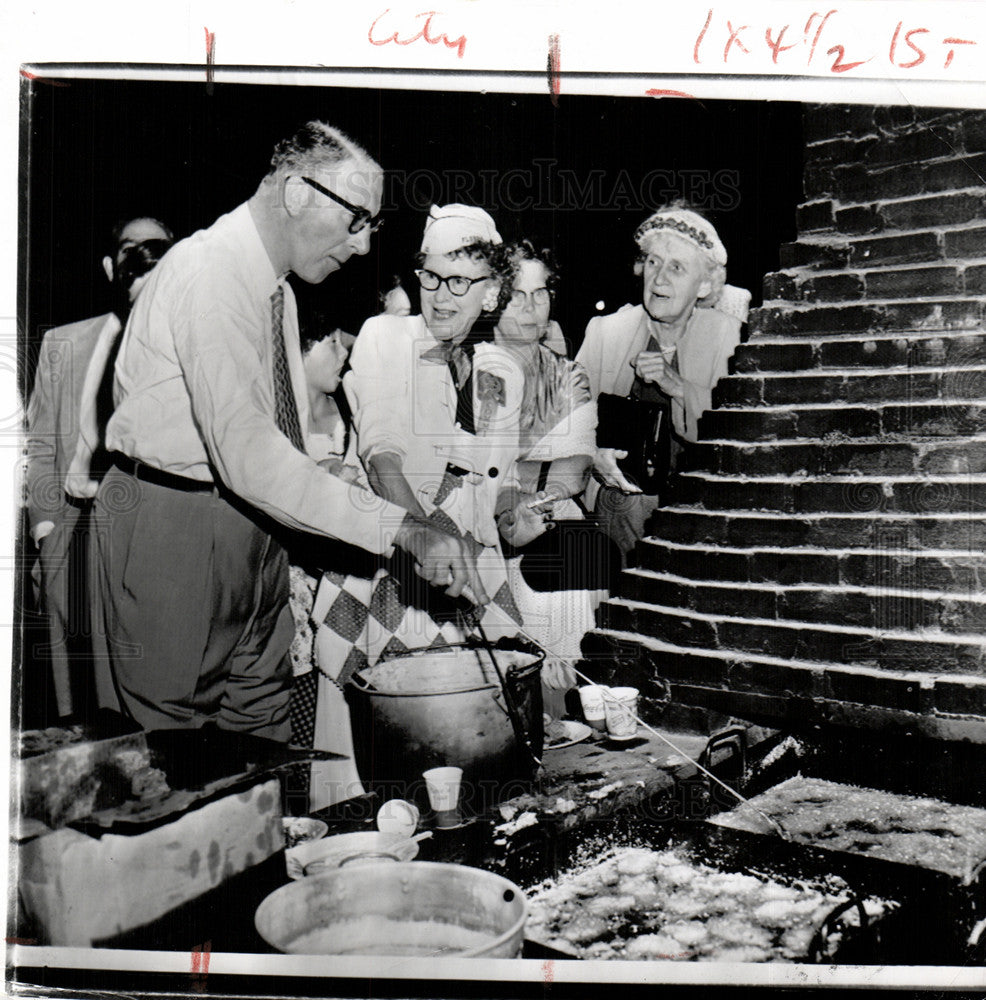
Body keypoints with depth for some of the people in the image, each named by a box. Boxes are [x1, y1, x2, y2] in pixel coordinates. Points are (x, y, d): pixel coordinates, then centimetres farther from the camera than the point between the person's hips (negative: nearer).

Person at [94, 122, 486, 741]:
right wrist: (399, 529, -36)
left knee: (265, 720, 15)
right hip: (171, 523, -8)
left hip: (252, 520, 9)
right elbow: (246, 452, -32)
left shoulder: (279, 286, 10)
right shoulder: (209, 272, -20)